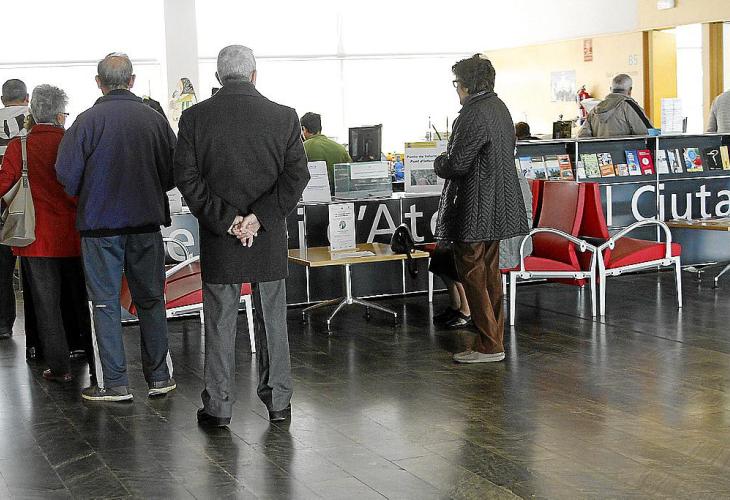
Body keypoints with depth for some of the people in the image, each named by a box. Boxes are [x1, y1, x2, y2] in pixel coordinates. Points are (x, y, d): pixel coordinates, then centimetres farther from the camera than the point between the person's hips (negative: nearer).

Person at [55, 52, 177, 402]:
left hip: (100, 224, -2)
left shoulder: (88, 120, -10)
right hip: (146, 222, 3)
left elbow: (67, 173, -9)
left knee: (105, 302, 5)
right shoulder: (154, 118, -2)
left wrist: (85, 198, 11)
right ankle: (159, 376, 17)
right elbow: (174, 169, 1)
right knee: (151, 300, 12)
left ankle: (114, 383, 7)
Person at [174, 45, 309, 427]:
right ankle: (278, 402, 18)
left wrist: (225, 219, -10)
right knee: (272, 320, 11)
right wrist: (259, 218, -13)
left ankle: (218, 407, 12)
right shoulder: (283, 116, -2)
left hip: (218, 239, -1)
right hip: (269, 238, 1)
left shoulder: (195, 117, -3)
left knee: (220, 324, 7)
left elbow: (186, 177, -8)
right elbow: (297, 175, -8)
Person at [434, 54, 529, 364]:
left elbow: (456, 164, -22)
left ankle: (488, 346, 1)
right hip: (498, 207, 10)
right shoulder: (500, 108, 11)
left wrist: (439, 162, 1)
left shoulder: (474, 115, -20)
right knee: (490, 274, 16)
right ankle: (494, 339, 23)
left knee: (472, 275, -2)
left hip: (475, 210, -10)